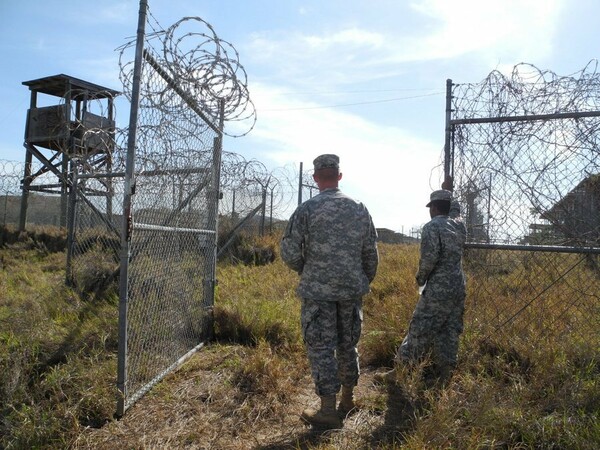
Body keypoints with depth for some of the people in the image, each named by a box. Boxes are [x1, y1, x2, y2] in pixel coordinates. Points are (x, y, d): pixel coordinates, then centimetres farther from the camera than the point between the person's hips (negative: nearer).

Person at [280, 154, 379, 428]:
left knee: (321, 348, 4)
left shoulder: (306, 209, -11)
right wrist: (364, 282, 20)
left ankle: (328, 411, 8)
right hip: (351, 290, 5)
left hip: (317, 291, -4)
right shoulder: (360, 209, 3)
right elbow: (371, 254, 7)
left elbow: (289, 253, -10)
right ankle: (347, 399, 31)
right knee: (348, 345, 17)